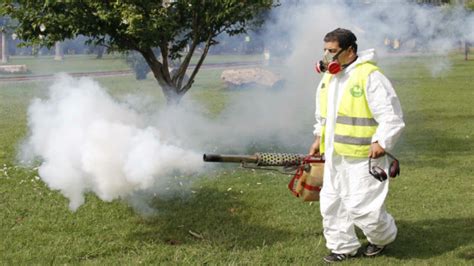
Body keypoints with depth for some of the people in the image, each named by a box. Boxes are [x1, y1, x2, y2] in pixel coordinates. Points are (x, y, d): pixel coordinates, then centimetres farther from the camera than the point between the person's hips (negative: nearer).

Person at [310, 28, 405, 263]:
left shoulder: (369, 76, -15)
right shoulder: (328, 77, 10)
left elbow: (392, 116, -15)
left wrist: (381, 142, -22)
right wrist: (319, 137, 18)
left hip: (362, 158, -8)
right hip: (334, 156, 8)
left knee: (362, 207, -4)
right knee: (331, 203, 12)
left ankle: (383, 236, 25)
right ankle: (343, 246, 28)